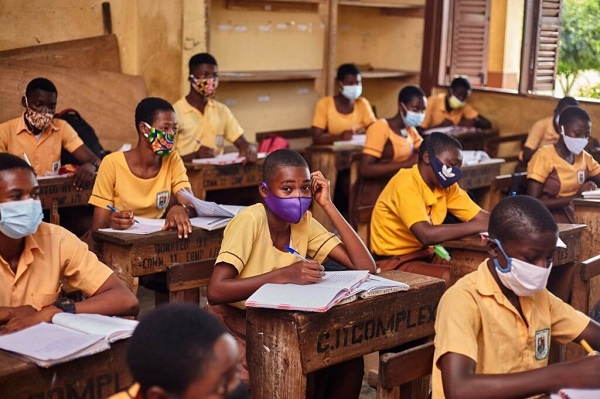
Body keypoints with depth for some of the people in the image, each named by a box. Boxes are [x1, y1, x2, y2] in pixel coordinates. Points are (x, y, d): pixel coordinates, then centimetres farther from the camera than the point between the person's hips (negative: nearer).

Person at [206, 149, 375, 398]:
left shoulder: (304, 222, -2)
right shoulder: (250, 220, -20)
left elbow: (365, 267, -11)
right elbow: (215, 291, -32)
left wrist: (328, 206, -14)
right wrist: (284, 275, -38)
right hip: (232, 327, -6)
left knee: (349, 361, -15)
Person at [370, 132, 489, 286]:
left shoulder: (446, 185, 3)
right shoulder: (406, 184, -22)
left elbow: (482, 217, 0)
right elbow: (426, 235, -34)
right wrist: (480, 226, -30)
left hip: (425, 254, 8)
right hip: (394, 261, -8)